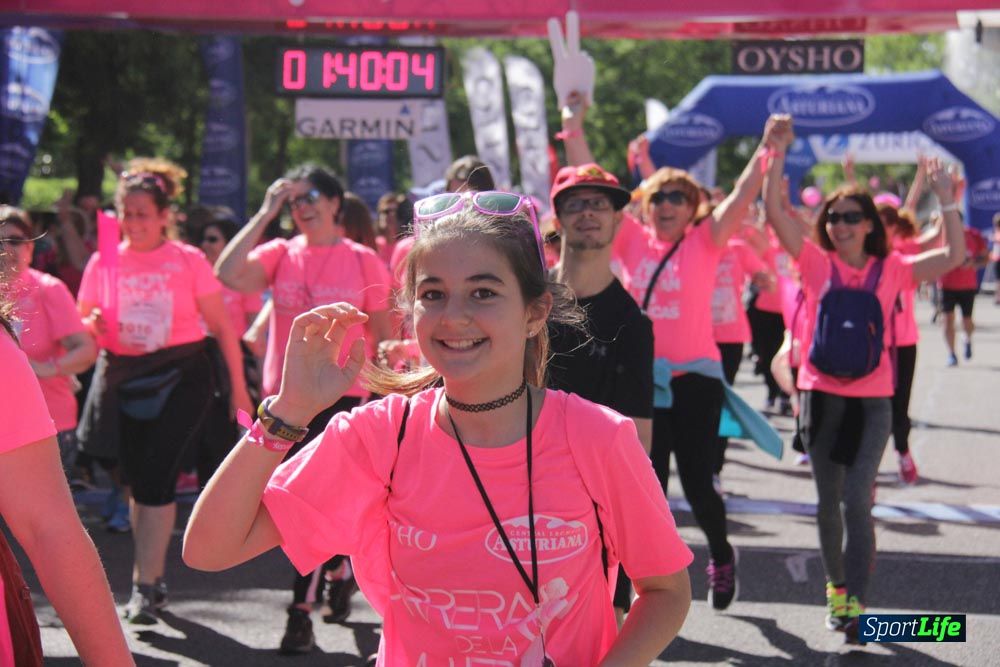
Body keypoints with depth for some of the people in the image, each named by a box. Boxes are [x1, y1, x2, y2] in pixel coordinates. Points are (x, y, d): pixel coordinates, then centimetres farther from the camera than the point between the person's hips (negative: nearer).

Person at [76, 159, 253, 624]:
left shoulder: (188, 261, -4)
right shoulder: (103, 262, 4)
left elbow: (222, 326, -1)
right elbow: (82, 328, 9)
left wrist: (239, 387, -3)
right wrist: (92, 327, -16)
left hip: (180, 378, -3)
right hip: (123, 380, 4)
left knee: (155, 479, -12)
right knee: (137, 482, 10)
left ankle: (145, 585, -7)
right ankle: (155, 577, 25)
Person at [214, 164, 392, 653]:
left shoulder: (363, 260, 0)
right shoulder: (280, 254, 4)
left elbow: (382, 333, 5)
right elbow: (228, 274, -15)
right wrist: (266, 213, -11)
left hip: (342, 395, -3)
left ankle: (301, 612, -3)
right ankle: (339, 575, 36)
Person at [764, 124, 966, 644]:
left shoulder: (891, 269, 2)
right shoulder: (817, 264, 0)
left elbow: (954, 255, -3)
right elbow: (774, 210, -8)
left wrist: (944, 197, -7)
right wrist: (779, 151, -12)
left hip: (872, 400, -1)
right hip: (821, 395, 1)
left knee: (856, 500, -10)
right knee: (829, 501, 10)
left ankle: (855, 602, -8)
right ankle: (835, 587, 28)